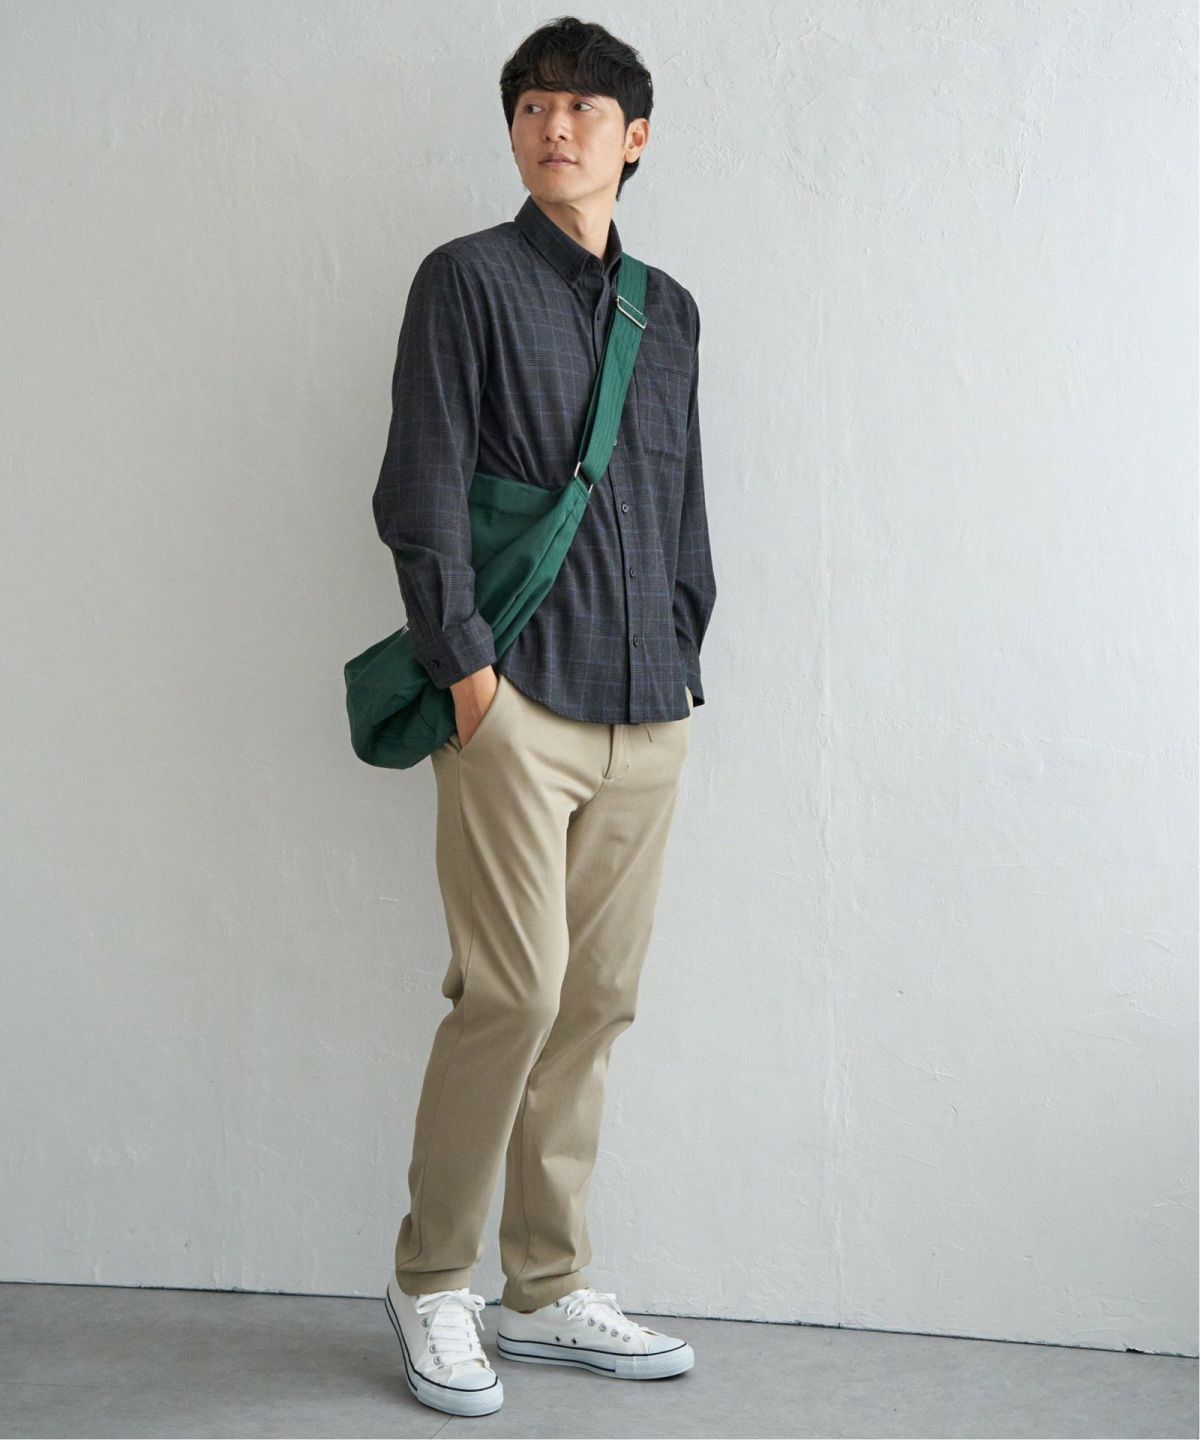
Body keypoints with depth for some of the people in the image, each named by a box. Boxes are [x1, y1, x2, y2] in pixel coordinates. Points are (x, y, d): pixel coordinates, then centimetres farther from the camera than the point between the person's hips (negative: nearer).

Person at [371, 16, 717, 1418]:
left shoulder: (668, 308, 18)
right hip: (516, 705, -5)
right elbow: (418, 495, -4)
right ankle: (432, 1282, 7)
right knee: (514, 991, -9)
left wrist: (681, 655, 13)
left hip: (647, 717, 6)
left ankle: (547, 1291, 17)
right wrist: (466, 667, -10)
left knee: (598, 1001, 6)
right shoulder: (469, 279, 2)